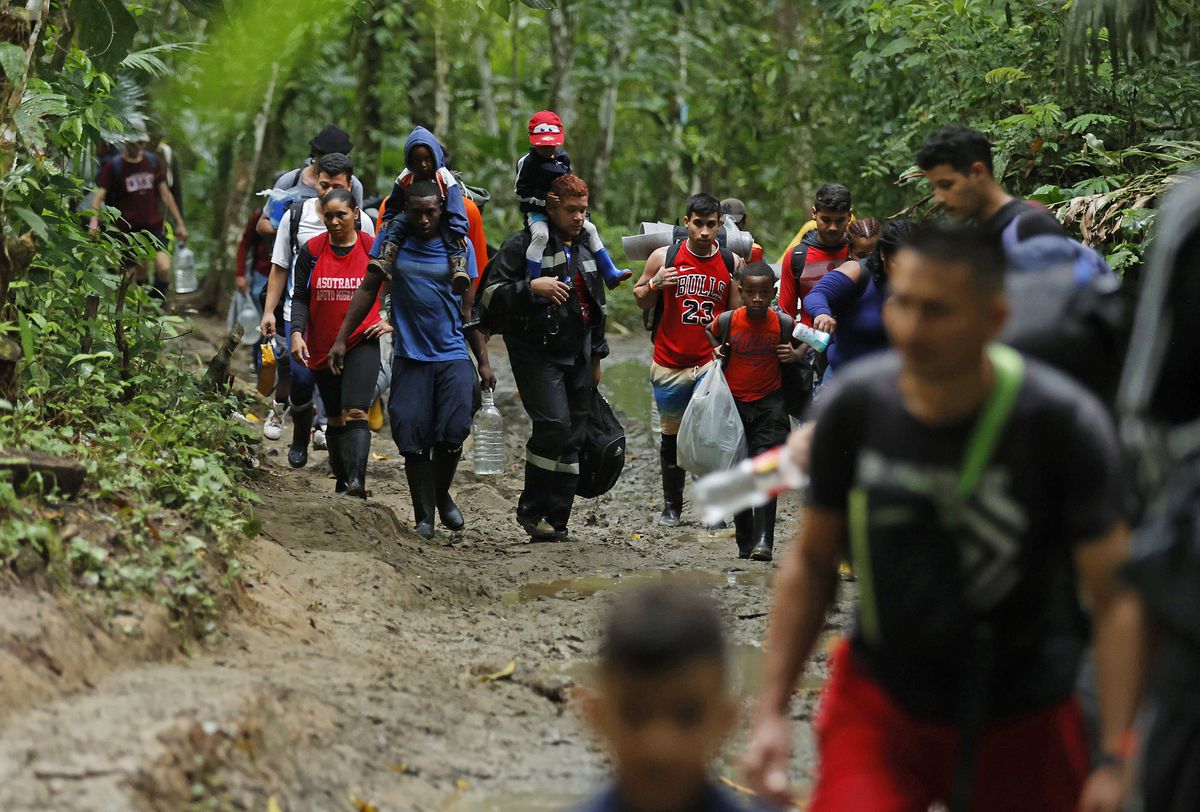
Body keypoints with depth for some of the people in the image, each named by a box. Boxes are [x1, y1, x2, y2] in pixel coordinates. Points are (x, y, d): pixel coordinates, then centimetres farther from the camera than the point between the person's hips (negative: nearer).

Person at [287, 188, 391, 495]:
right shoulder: (311, 251, 2)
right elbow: (300, 298, 3)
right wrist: (296, 333, -11)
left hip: (361, 343, -3)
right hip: (322, 348, 3)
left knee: (355, 412, -19)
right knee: (335, 418, 11)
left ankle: (357, 481, -31)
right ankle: (342, 480, 20)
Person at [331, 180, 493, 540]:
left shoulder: (459, 247, 4)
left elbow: (468, 308, 9)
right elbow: (368, 290, 9)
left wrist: (483, 361, 8)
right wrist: (341, 339, 4)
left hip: (453, 355, 0)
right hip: (409, 357, 0)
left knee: (453, 431, -12)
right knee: (413, 438, -5)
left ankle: (442, 494, 16)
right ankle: (424, 517, 4)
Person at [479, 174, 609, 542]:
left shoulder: (586, 248, 17)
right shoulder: (523, 245, -5)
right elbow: (491, 294, -11)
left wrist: (597, 355, 25)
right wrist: (532, 287, -24)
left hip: (577, 357, 7)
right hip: (536, 354, -7)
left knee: (573, 438, 3)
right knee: (554, 424, -22)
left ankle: (556, 522, 8)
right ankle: (531, 509, -7)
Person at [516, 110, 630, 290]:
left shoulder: (562, 157, 8)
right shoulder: (527, 162, -11)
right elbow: (520, 192, -11)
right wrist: (544, 200, -21)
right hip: (536, 212, -7)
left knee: (590, 228, 4)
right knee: (541, 235, -35)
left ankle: (610, 274, 10)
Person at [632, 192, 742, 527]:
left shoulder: (732, 263, 2)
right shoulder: (664, 257, -1)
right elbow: (641, 301, 10)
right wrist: (654, 285, -11)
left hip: (712, 363, -1)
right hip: (669, 365, 1)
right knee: (672, 437, 11)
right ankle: (671, 505, 24)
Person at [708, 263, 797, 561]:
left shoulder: (783, 323, -7)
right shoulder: (726, 321, -6)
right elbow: (710, 334, 16)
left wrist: (794, 355, -9)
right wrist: (716, 353, -4)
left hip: (770, 404, -2)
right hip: (733, 404, 2)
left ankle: (764, 540, -21)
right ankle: (745, 541, 16)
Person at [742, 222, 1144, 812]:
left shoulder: (1063, 424, -15)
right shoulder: (856, 406, -8)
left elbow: (1115, 599, -13)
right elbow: (811, 563, 6)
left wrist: (1114, 762, -20)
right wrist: (772, 712, 2)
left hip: (1023, 724, -1)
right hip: (879, 705, 1)